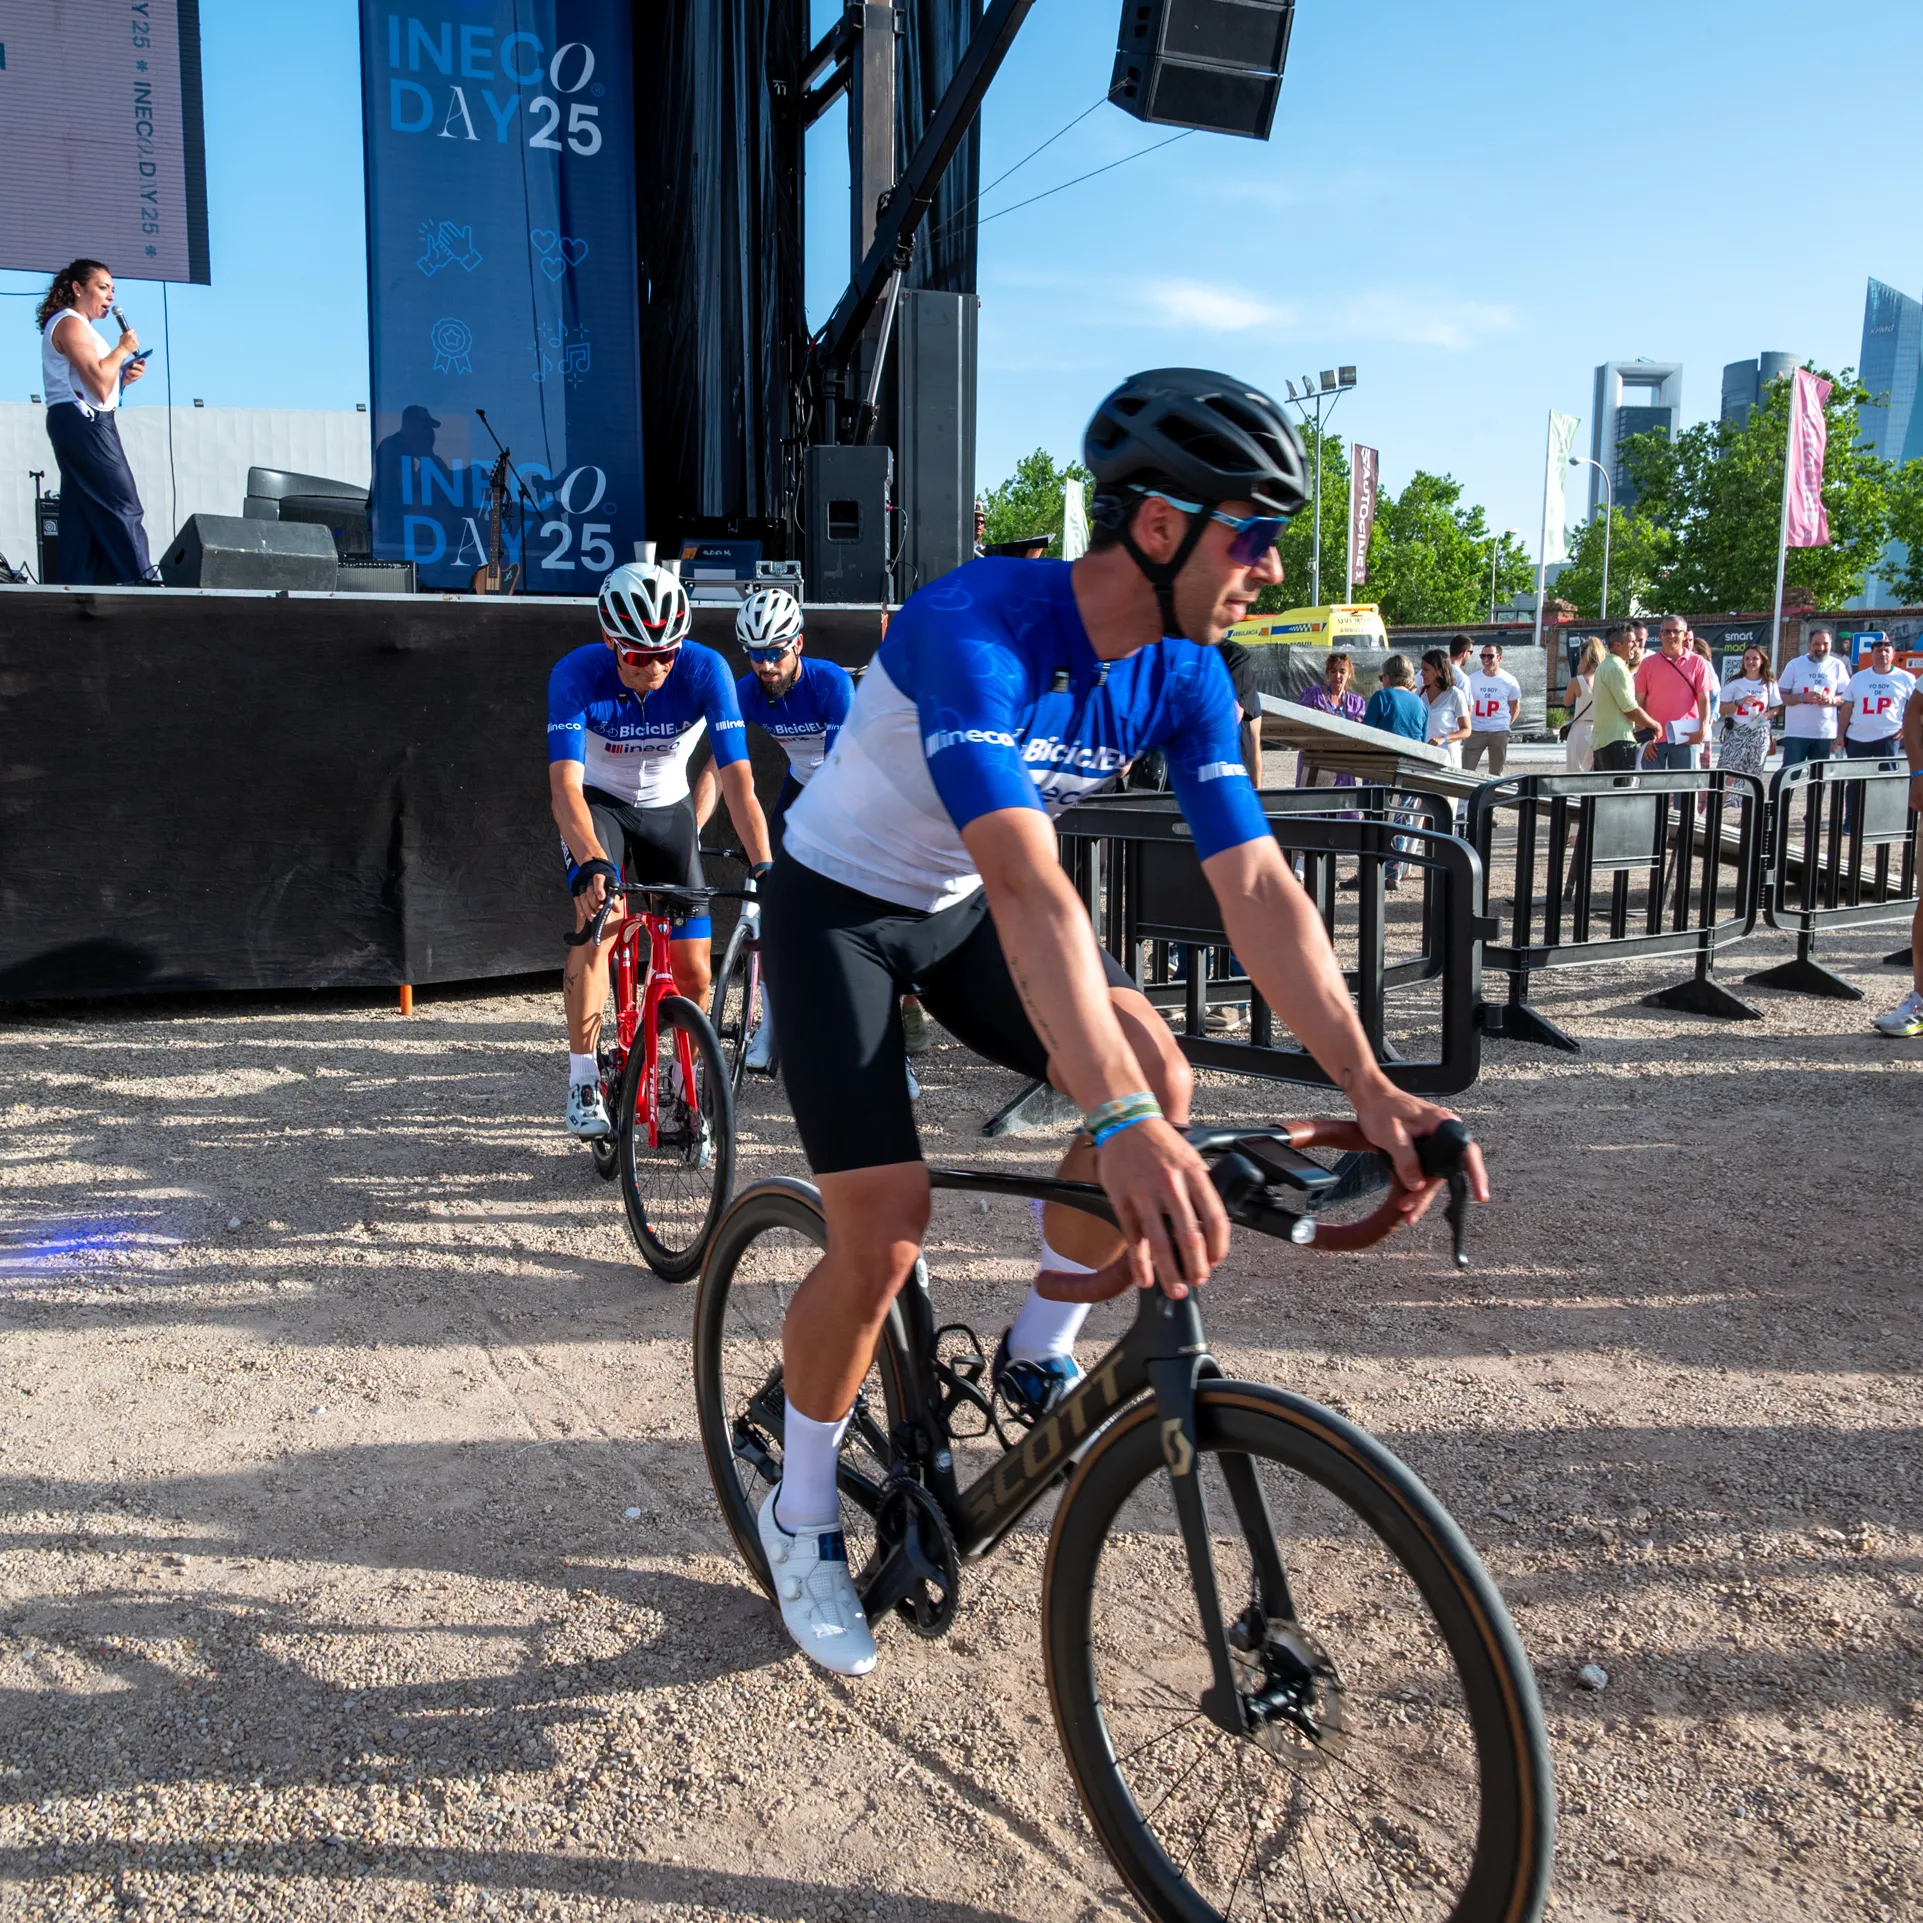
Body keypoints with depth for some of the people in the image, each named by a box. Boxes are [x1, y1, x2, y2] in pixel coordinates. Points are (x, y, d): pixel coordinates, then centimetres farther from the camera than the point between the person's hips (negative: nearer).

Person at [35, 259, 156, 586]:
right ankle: (140, 582, -16)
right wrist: (122, 349, -8)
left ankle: (78, 584, 5)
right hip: (83, 423, -11)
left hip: (79, 424, 11)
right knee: (123, 506, -13)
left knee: (82, 510, 6)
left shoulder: (78, 326, 24)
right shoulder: (70, 323, -9)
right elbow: (99, 386, -21)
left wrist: (123, 377, 7)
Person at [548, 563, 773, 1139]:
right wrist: (592, 863, -55)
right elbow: (565, 784, -38)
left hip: (668, 810, 2)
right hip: (597, 804, -1)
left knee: (693, 971, -2)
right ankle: (583, 1081, -19)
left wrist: (763, 867, -44)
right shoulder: (576, 674, -29)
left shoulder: (705, 670, -27)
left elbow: (736, 777, -32)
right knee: (597, 921, -29)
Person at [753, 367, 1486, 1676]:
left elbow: (1259, 886, -17)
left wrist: (1370, 1088, -27)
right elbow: (1028, 884, -46)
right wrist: (1120, 1125, -56)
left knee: (1158, 1079, -15)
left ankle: (1039, 1360, 8)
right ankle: (801, 1517, 13)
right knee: (883, 1232, -14)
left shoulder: (1186, 675, -12)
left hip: (961, 908, 6)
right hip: (839, 905, -6)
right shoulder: (976, 625, -34)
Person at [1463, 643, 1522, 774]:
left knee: (1496, 773, 10)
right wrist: (1467, 724, 3)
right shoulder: (1472, 679, -1)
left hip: (1499, 732, 0)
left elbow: (1515, 707, 10)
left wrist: (1506, 724, 5)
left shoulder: (1509, 681, -2)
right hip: (1475, 731, 0)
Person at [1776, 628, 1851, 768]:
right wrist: (1802, 697, -18)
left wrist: (1833, 700, -13)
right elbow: (1780, 696, -2)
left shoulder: (1837, 666, 6)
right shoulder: (1795, 664, 0)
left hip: (1826, 734, 2)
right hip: (1796, 733, -2)